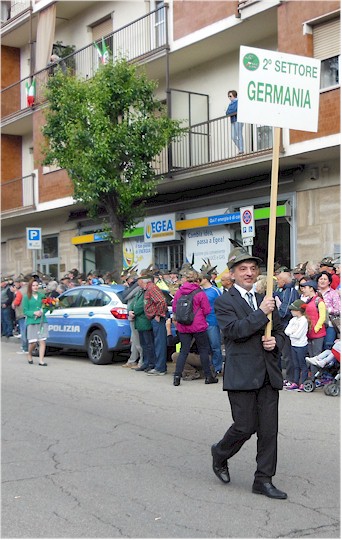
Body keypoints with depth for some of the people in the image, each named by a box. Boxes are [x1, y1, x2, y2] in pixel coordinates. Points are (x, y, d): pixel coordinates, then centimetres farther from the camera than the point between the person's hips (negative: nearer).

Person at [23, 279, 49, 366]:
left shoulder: (41, 295, 8)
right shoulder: (26, 297, 1)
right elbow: (25, 311, 0)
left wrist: (42, 311, -3)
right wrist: (34, 313, -15)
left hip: (42, 321, 3)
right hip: (31, 322, -2)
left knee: (42, 341, -5)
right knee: (33, 342, -4)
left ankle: (41, 360, 0)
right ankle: (29, 355, 26)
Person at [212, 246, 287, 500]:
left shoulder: (267, 300, 15)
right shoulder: (224, 302, -3)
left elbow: (280, 332, 19)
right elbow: (235, 330, -18)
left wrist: (275, 342, -3)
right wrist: (261, 313, -19)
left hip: (269, 374, 5)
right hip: (241, 375, -5)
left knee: (269, 430, 5)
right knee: (245, 426, -1)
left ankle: (264, 479, 15)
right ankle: (220, 454, 29)